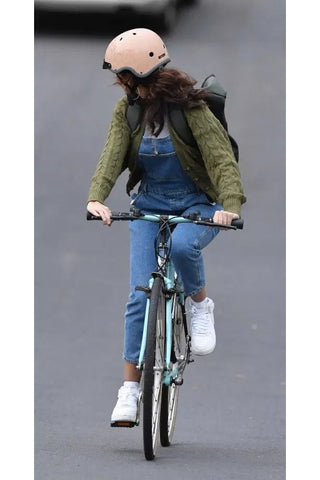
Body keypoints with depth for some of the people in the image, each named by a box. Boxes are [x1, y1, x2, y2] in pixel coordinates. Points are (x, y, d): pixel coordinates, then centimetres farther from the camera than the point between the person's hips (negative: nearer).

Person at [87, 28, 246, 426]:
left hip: (197, 204, -3)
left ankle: (201, 304, -4)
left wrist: (230, 205, -40)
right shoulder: (127, 109, -4)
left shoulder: (190, 108, -17)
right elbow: (111, 155, -15)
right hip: (149, 204, 3)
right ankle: (130, 389, -3)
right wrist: (96, 198, -34)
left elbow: (221, 158, -23)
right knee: (141, 295, -8)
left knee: (182, 245, -37)